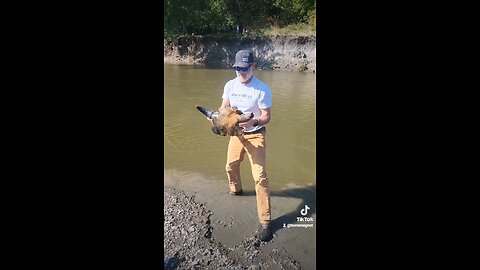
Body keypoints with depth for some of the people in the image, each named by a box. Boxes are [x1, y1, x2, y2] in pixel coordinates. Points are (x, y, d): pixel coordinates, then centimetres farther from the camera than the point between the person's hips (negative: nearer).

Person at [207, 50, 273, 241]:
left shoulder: (262, 89, -17)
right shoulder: (230, 85, -2)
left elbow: (266, 117, -15)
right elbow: (224, 107, 3)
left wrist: (254, 121, -36)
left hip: (255, 135, -6)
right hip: (236, 133, 6)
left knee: (259, 176, -11)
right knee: (230, 166, 22)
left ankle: (265, 222, -4)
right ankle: (236, 190, 54)